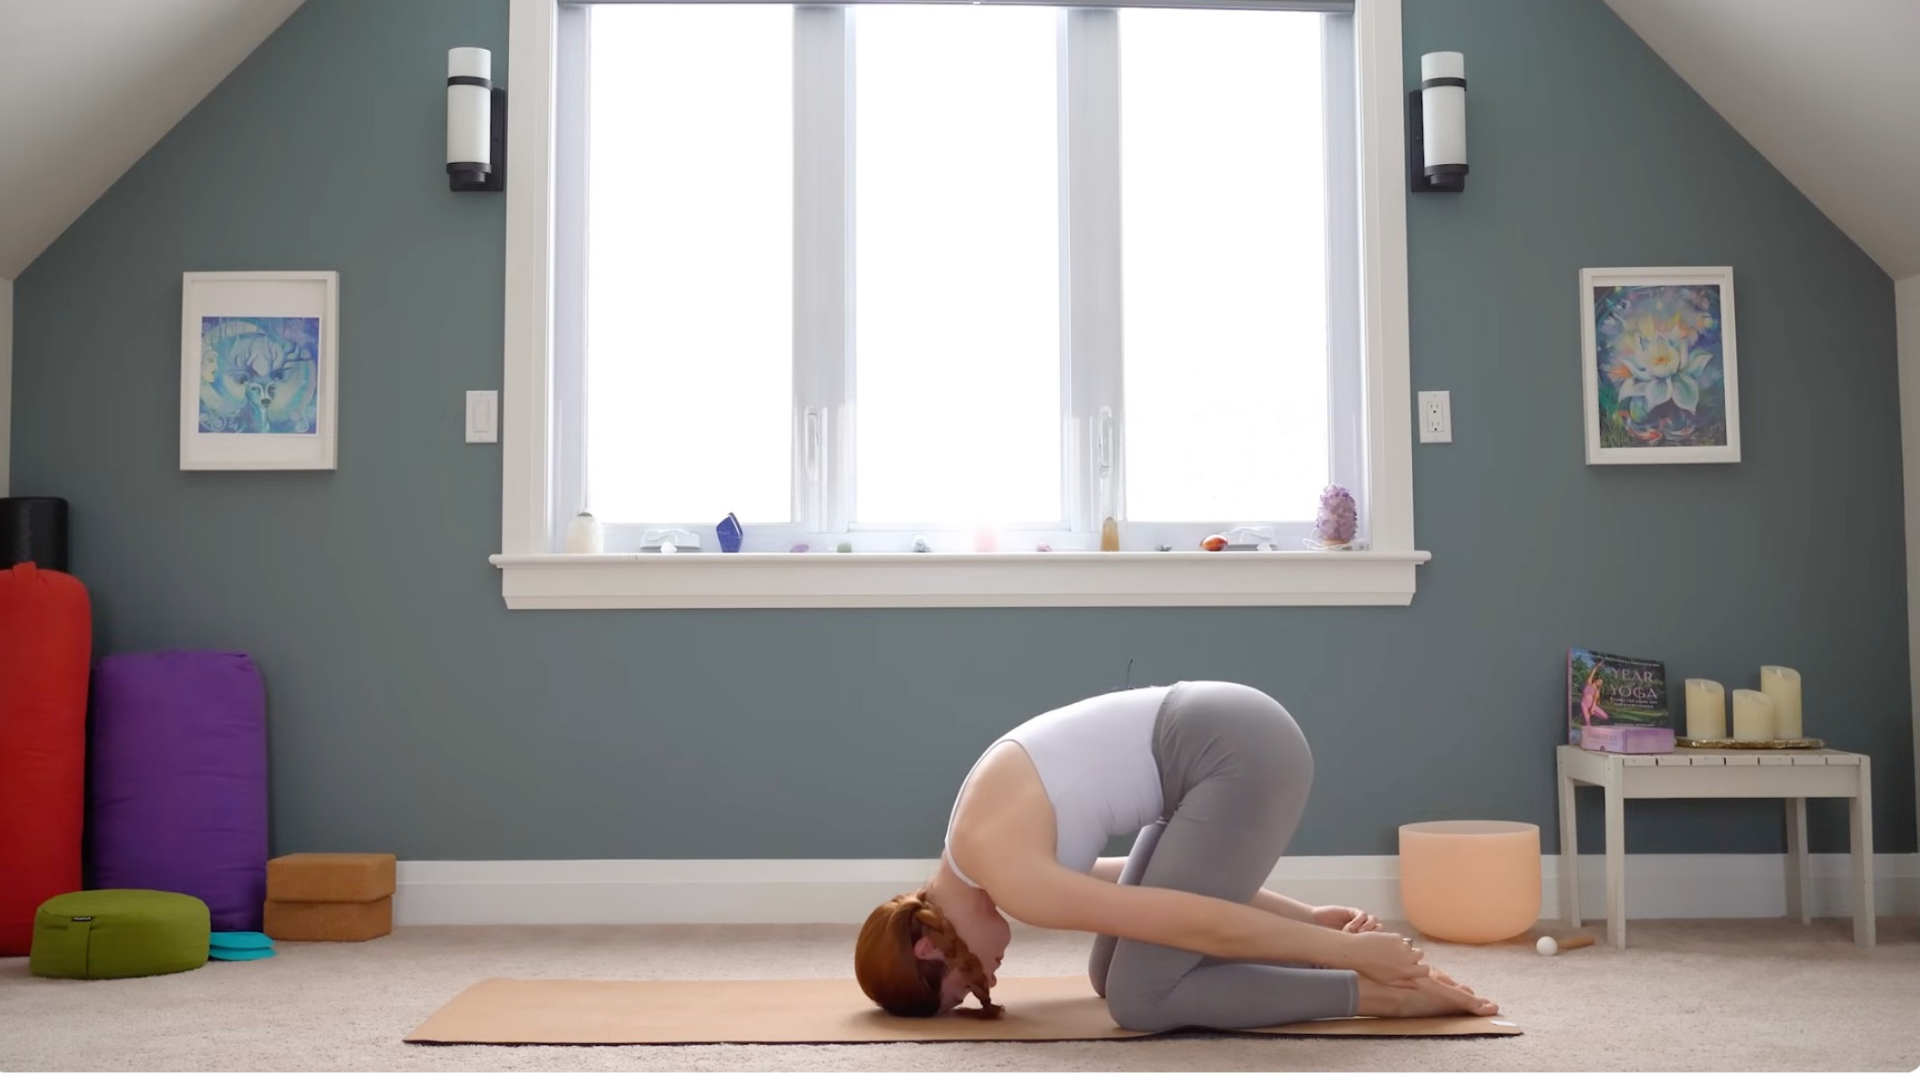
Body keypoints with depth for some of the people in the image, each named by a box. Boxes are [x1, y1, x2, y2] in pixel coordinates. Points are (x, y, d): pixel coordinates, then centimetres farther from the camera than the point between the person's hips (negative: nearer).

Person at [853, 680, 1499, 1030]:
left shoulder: (1002, 873, -15)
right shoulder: (982, 847, 15)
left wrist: (1348, 950, -9)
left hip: (1242, 753, -10)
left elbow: (1194, 922, -16)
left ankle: (1381, 991, -2)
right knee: (1110, 972, 12)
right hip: (1228, 743, 10)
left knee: (1140, 997, -8)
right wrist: (1311, 919, 19)